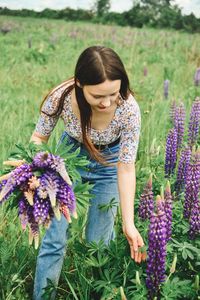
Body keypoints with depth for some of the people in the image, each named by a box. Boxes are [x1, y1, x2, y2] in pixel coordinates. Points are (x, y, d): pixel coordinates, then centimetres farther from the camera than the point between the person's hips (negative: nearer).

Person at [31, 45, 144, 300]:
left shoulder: (128, 109, -33)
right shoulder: (61, 97, -31)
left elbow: (126, 167, -25)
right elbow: (39, 138, -14)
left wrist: (128, 224, -27)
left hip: (109, 164, -1)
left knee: (98, 241, 3)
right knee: (55, 239, -2)